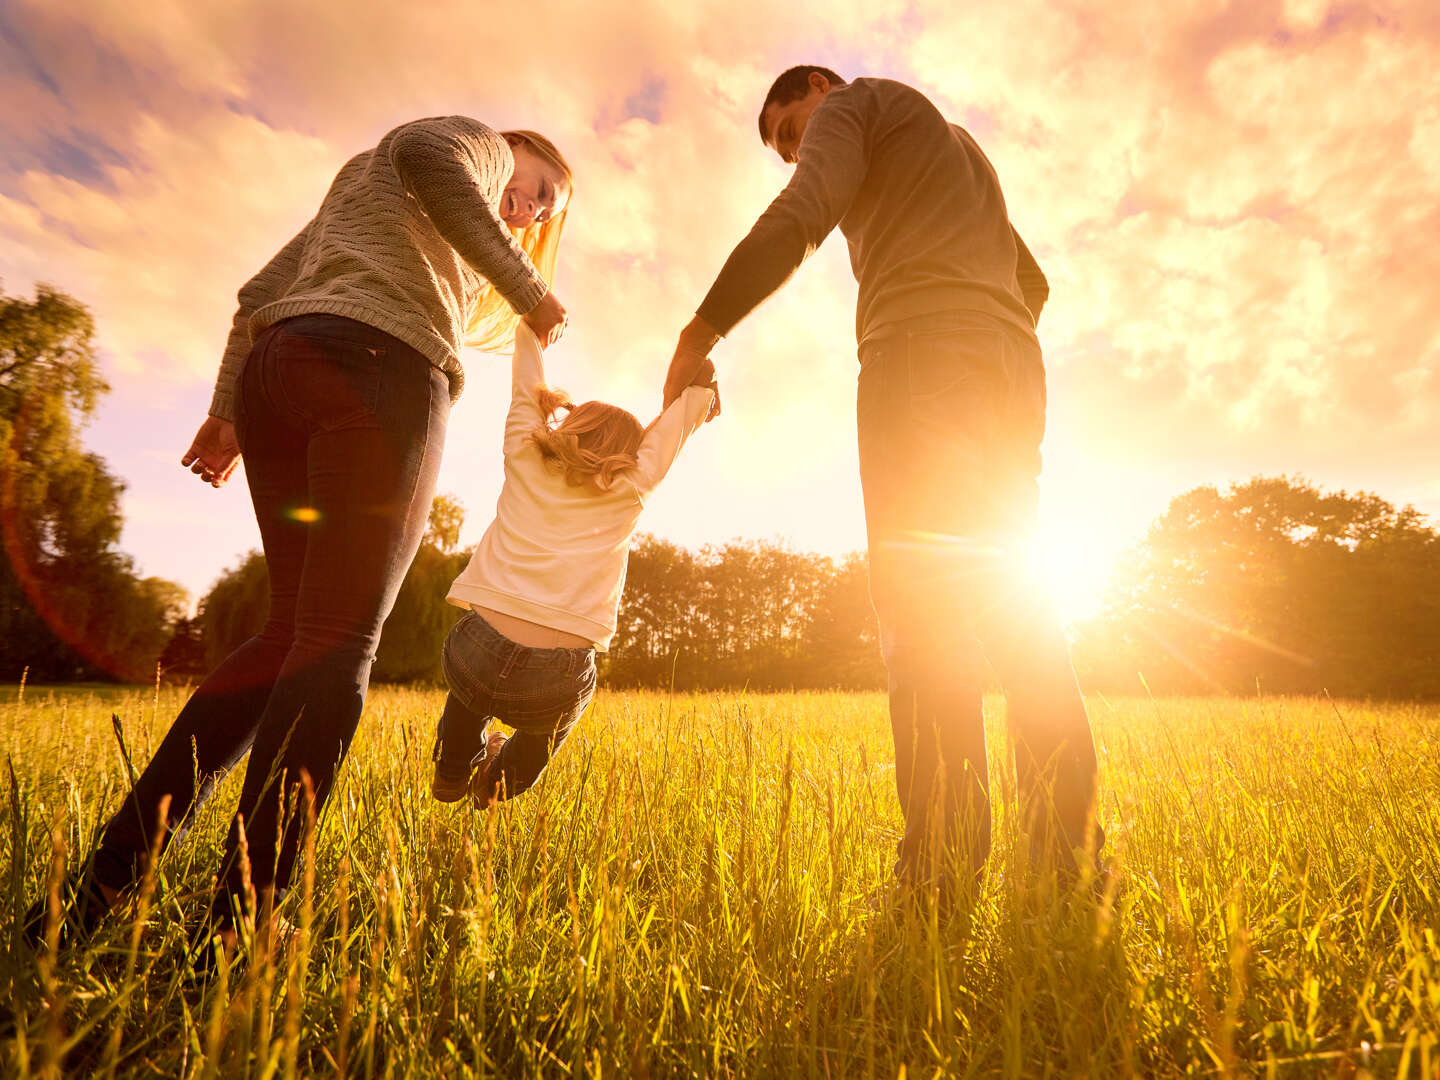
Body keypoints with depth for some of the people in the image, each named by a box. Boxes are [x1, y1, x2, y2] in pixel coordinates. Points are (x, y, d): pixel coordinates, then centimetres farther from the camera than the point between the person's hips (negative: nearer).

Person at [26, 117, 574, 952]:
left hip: (272, 371, 8)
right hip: (378, 364, -8)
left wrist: (227, 409, 22)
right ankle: (239, 926, -14)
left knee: (294, 632, 6)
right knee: (338, 643, -12)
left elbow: (262, 292, 30)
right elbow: (424, 152, -8)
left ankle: (103, 885, 2)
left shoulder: (355, 188, 41)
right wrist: (526, 289, -6)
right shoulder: (480, 142, 19)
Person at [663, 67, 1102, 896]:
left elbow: (799, 218, -6)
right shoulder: (961, 147, 40)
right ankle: (1070, 849, -1)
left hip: (924, 351, -8)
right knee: (1004, 592, 2)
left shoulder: (855, 102, 16)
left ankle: (943, 869, -22)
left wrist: (698, 334, -7)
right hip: (1015, 371, 8)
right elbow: (1033, 281, 35)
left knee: (920, 591, -17)